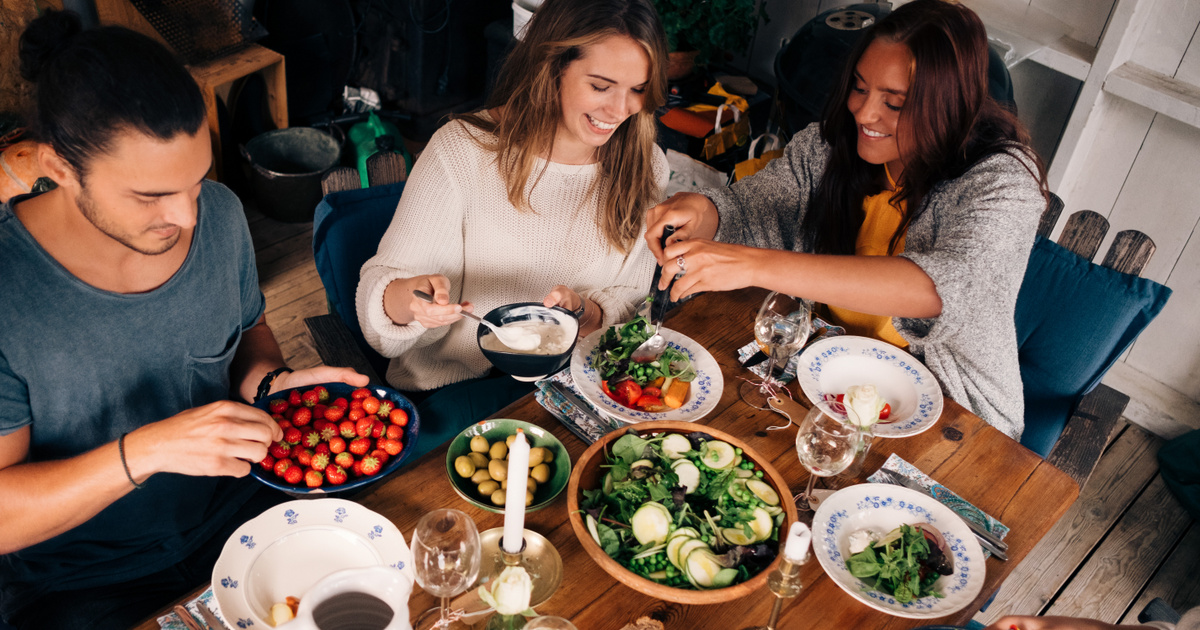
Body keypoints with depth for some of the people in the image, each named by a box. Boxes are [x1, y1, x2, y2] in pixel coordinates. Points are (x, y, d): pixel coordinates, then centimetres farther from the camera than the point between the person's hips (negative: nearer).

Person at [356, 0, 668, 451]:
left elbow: (630, 296, 6)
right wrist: (409, 296, -35)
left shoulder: (643, 168, 1)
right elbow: (378, 290, -10)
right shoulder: (463, 151, -11)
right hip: (455, 387, -3)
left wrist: (584, 312, -17)